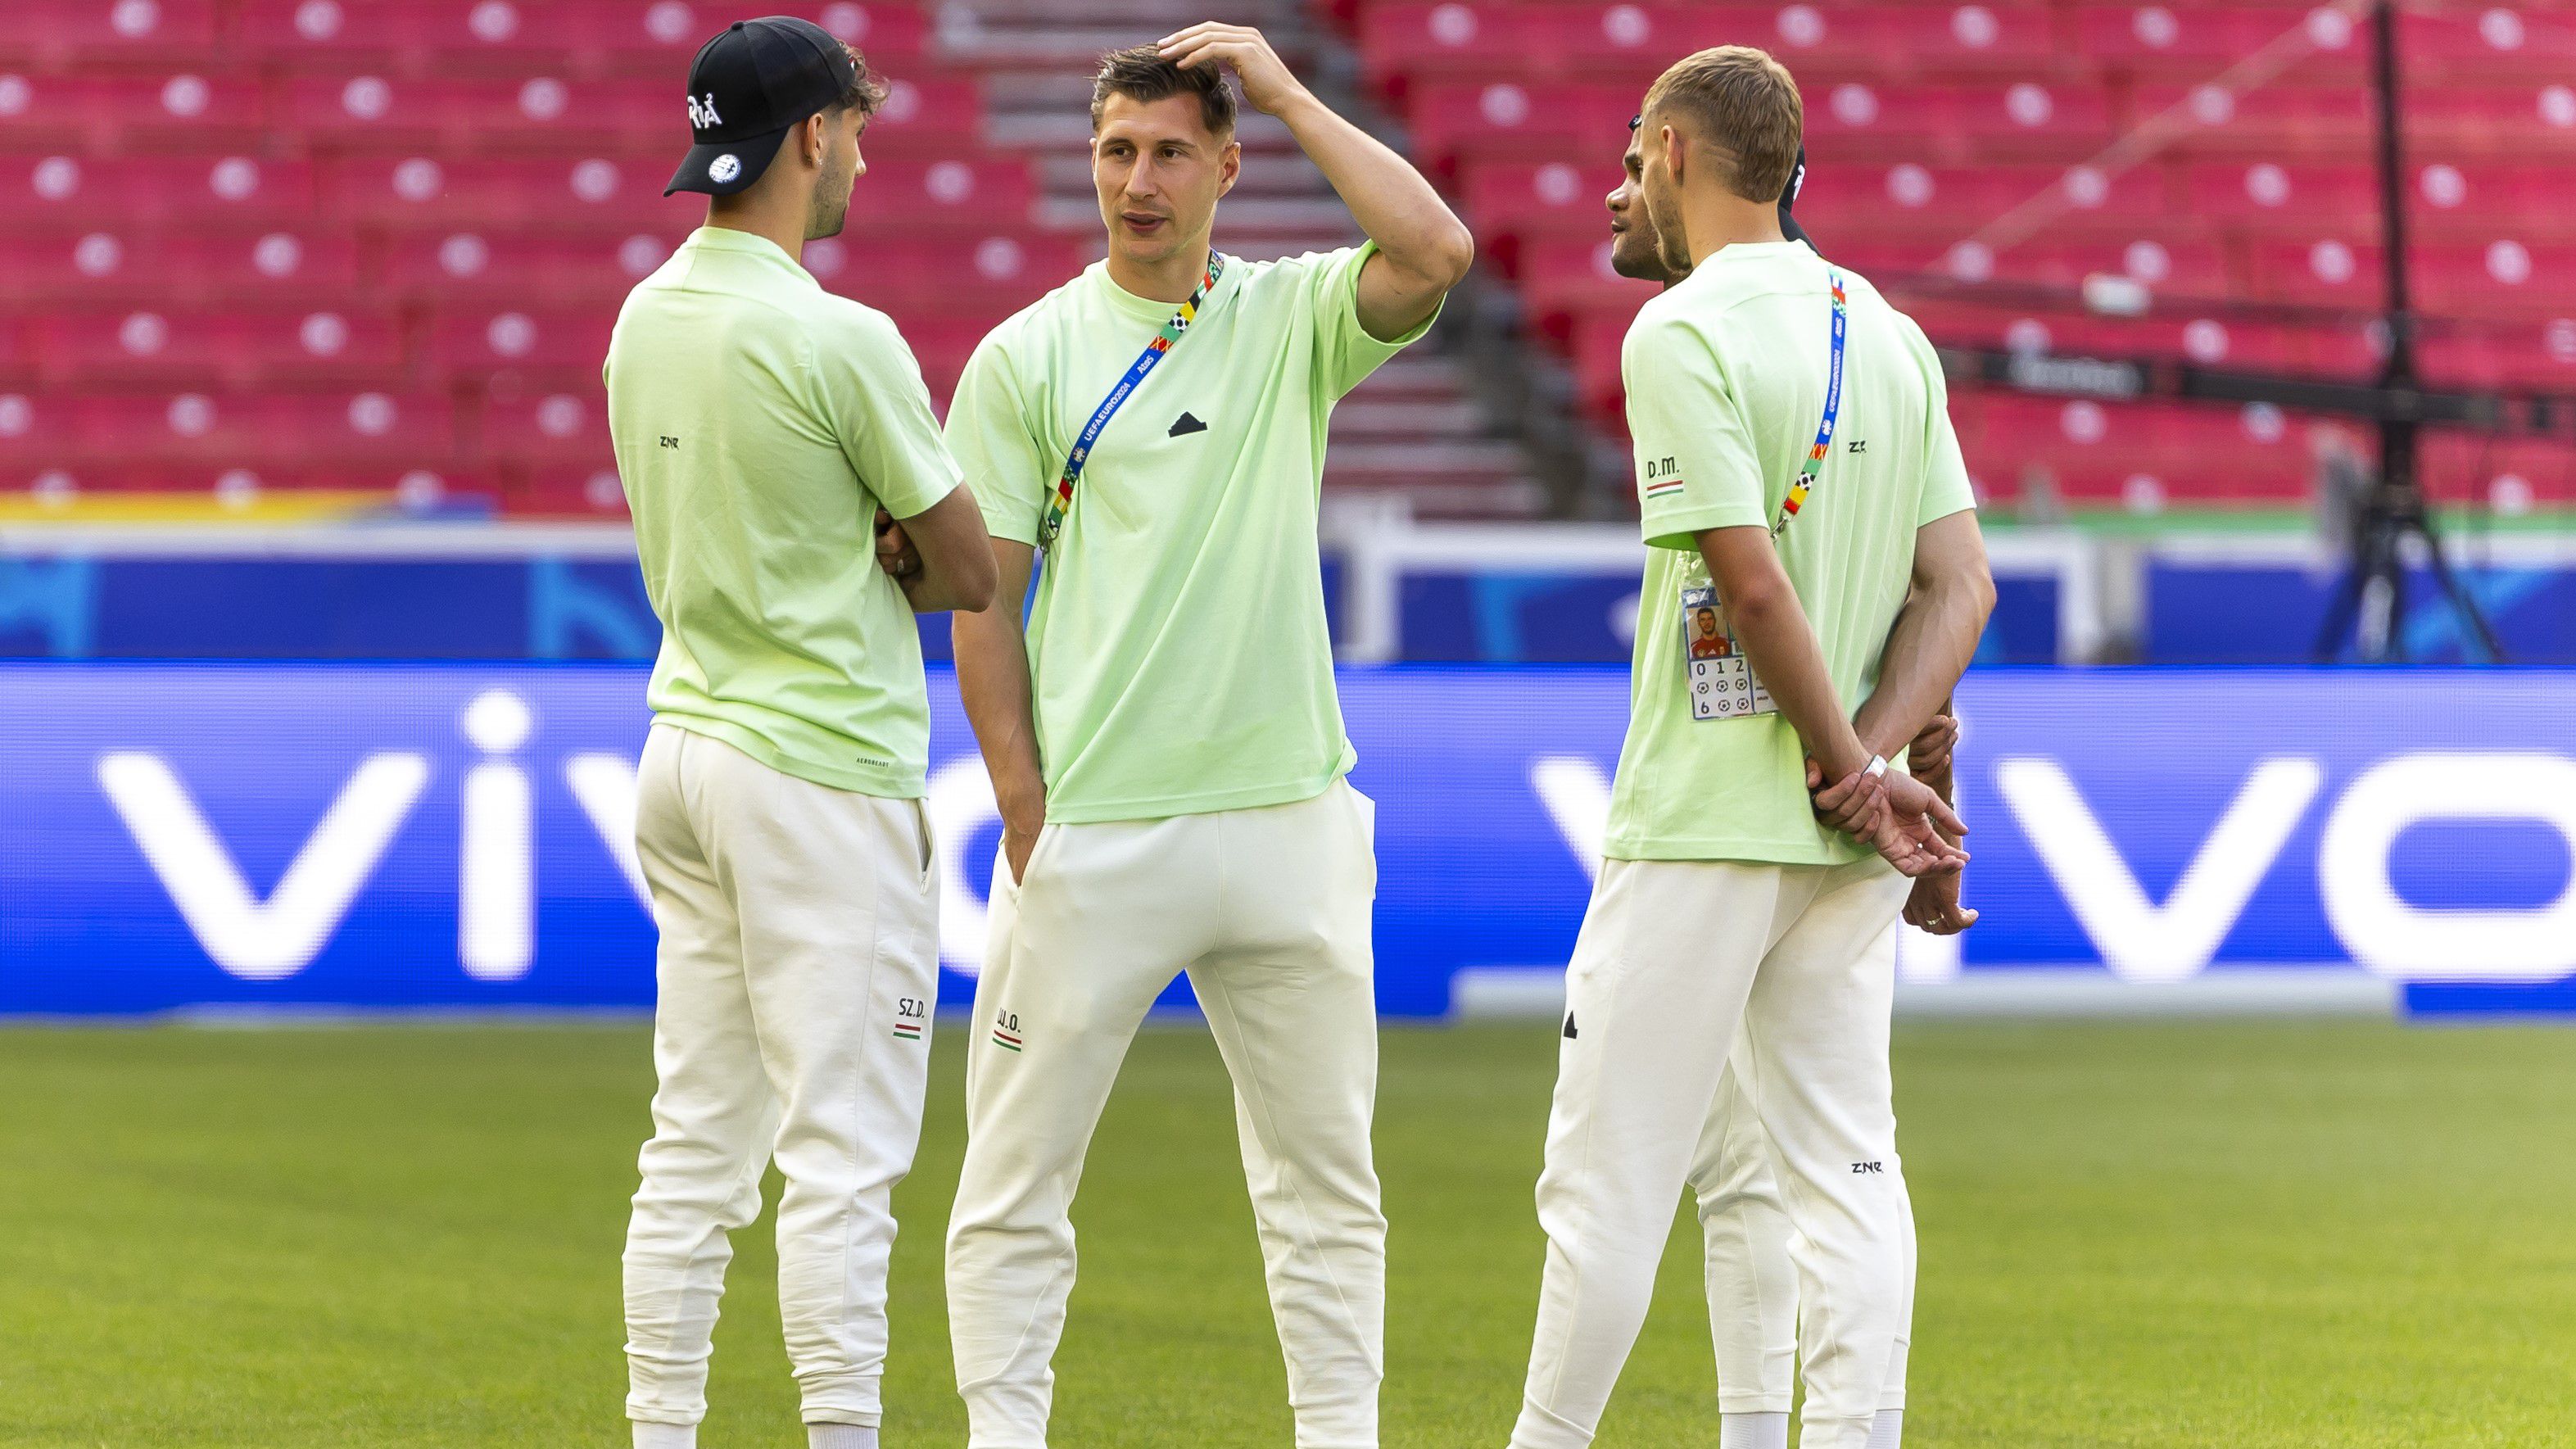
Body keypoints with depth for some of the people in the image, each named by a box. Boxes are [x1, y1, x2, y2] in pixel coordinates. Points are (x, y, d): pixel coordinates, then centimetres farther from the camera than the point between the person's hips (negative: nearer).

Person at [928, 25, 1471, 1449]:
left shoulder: (1293, 320, 8)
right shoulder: (1026, 357, 3)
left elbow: (1436, 251, -13)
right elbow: (981, 599, 1)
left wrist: (1287, 91, -6)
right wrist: (1028, 820, -7)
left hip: (1286, 821, 2)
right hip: (1094, 835, -2)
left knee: (1323, 1168, 7)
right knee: (1018, 1171, -2)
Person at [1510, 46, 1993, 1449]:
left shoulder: (1683, 333, -11)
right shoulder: (1889, 333, 12)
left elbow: (1758, 586, -18)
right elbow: (1960, 586, 7)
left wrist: (1850, 774, -10)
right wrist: (1870, 769, -5)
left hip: (1705, 825, -7)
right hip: (1849, 850, 7)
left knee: (1609, 1176, 0)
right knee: (1839, 1165, 7)